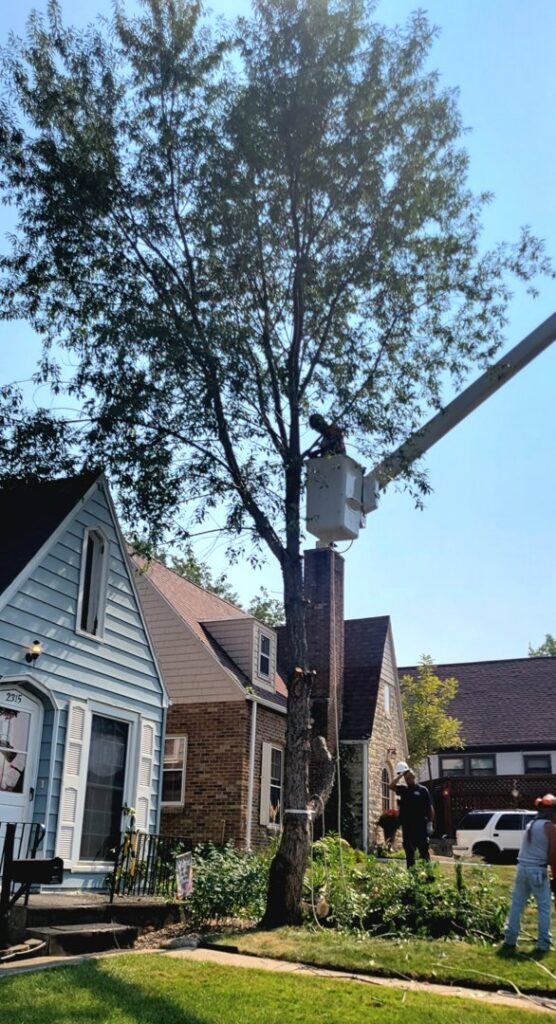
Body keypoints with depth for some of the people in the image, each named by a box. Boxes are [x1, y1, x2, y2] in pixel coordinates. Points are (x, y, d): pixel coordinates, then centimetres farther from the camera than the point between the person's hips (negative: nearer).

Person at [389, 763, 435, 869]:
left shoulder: (422, 790, 0)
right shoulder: (403, 790, 13)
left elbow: (430, 807, -2)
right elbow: (391, 786, 0)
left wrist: (430, 823, -7)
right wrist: (401, 775, 2)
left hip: (420, 825, -5)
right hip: (407, 825, 5)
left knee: (424, 850, -3)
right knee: (409, 851, 8)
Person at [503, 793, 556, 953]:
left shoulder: (531, 825, 14)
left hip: (522, 867, 6)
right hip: (537, 870, -6)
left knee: (516, 905, 10)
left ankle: (509, 940, 12)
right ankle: (543, 944, 7)